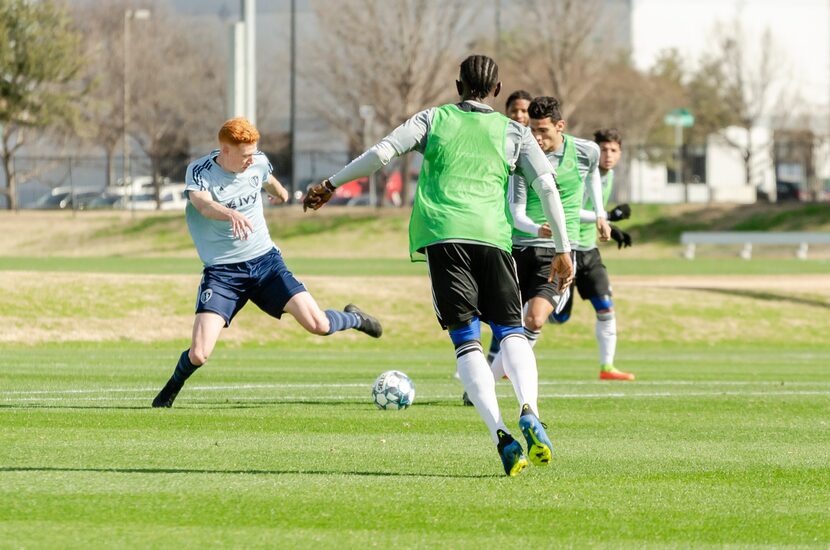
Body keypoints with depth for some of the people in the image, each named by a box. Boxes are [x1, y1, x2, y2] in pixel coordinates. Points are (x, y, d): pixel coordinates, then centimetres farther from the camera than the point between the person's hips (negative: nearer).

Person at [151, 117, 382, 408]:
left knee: (318, 325, -11)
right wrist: (232, 214, -58)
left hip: (266, 261, 3)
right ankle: (171, 389, 18)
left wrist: (280, 193, 46)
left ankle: (354, 319, 25)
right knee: (198, 354, -17)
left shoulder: (258, 163, -2)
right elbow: (203, 204, -38)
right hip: (222, 272, -3)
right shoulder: (200, 172, -15)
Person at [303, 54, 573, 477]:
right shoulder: (514, 132, 19)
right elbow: (547, 186, 9)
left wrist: (330, 185, 15)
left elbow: (382, 152, 6)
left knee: (467, 342, -1)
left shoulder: (434, 119, 17)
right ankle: (528, 411, -21)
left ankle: (501, 435, -18)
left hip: (440, 235, -1)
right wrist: (563, 250, 13)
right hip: (491, 235, 1)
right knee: (511, 331, 8)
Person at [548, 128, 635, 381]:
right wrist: (609, 216, -28)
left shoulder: (608, 175, 8)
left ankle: (607, 367, 4)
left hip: (588, 251, 8)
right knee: (559, 316, -7)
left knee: (606, 308, -3)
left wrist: (611, 229, 10)